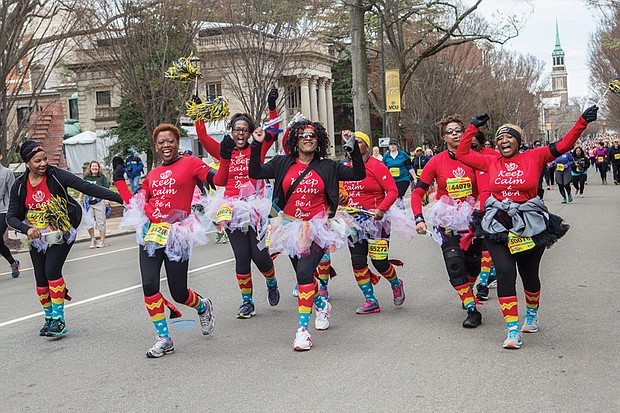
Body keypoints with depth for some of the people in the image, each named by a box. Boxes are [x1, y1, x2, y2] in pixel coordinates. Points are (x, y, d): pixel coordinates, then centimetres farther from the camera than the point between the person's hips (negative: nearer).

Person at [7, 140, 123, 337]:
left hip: (61, 234, -4)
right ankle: (49, 318, 25)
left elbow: (87, 187, -19)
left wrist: (119, 197, -27)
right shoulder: (20, 186, -4)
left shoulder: (56, 176, -13)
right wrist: (27, 229, -23)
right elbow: (11, 217, -2)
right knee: (41, 279, 4)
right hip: (37, 237, 4)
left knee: (52, 271, -19)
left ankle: (59, 319, -9)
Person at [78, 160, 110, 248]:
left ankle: (102, 241, 8)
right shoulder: (86, 177, 10)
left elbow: (106, 189, 0)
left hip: (99, 202, -3)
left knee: (100, 221, 1)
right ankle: (93, 240, 15)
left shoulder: (102, 177, 1)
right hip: (89, 202, 3)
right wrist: (79, 198, 13)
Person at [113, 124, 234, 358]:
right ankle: (164, 339, 6)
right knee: (149, 286, -10)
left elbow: (219, 181, -9)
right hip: (150, 233, 4)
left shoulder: (190, 163, 2)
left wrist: (225, 158, -22)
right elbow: (135, 204, 18)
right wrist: (119, 181, 22)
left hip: (176, 235, -4)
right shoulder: (152, 175, 16)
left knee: (179, 293, 2)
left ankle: (203, 307, 39)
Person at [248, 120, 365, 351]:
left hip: (317, 228, -3)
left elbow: (359, 174, 2)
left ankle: (303, 329, -16)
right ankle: (322, 305, 46)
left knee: (305, 273, -19)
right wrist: (257, 145, -8)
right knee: (303, 276, 14)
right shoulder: (283, 164, 6)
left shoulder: (327, 167, 3)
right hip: (291, 227, 3)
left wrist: (353, 148, -7)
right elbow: (255, 173, -2)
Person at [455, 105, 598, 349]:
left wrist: (582, 121, -7)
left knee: (529, 275, 12)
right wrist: (473, 127, 14)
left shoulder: (534, 157, 1)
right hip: (497, 226, 0)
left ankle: (532, 315, 42)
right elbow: (461, 154, 13)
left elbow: (563, 146, 0)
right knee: (505, 273, -12)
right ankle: (513, 332, -7)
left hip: (530, 226, 0)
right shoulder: (491, 162, 6)